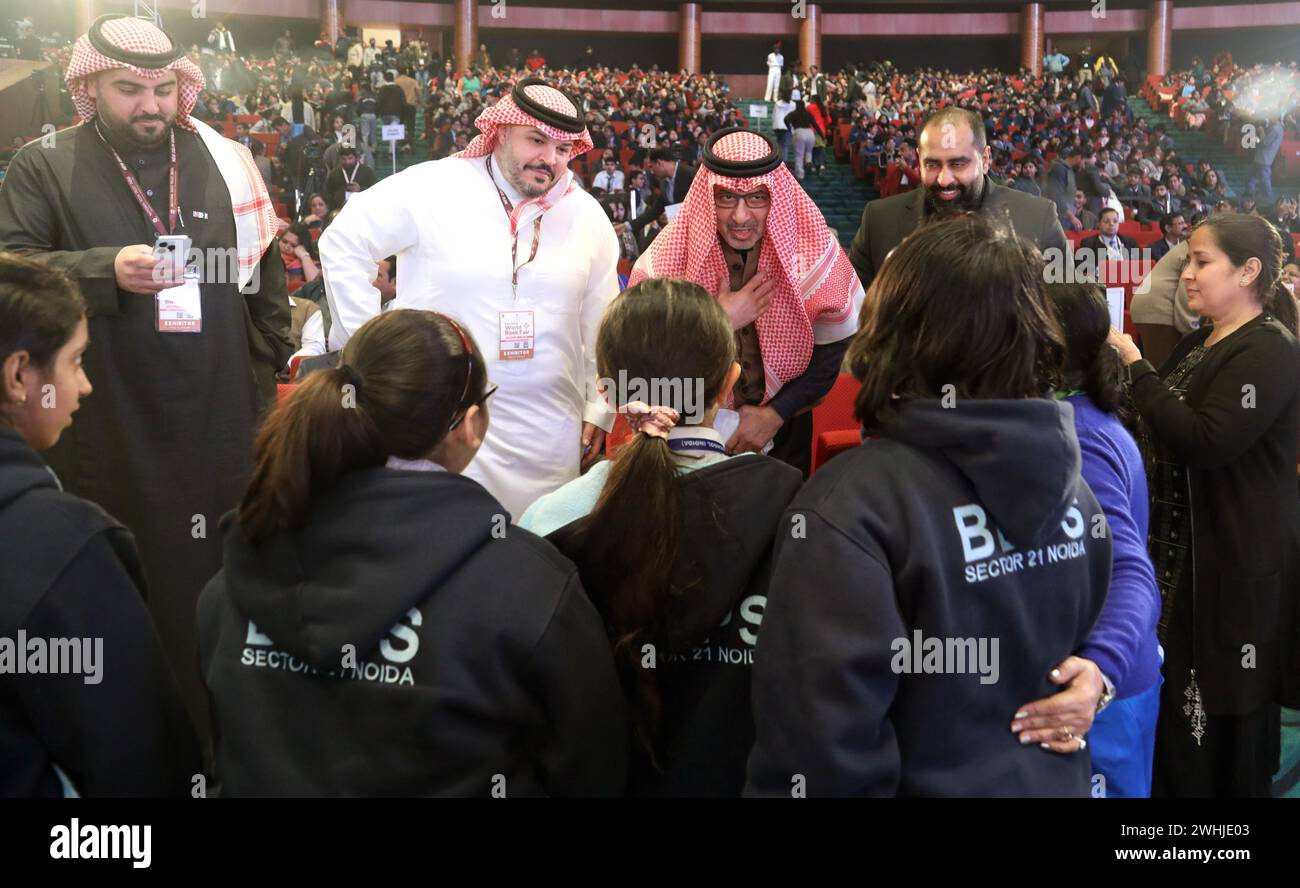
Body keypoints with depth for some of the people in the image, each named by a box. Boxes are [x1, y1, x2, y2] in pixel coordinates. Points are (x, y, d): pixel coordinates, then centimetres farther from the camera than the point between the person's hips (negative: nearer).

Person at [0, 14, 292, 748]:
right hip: (107, 443, -2)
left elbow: (268, 286, 14)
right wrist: (107, 270, -23)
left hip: (219, 435, 2)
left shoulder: (226, 165, 9)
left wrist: (266, 377, 9)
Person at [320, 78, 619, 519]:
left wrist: (599, 411, 12)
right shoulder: (431, 189, -5)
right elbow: (342, 244, 1)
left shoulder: (587, 216, 7)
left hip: (547, 437, 3)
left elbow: (601, 325, 14)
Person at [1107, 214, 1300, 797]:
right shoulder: (1199, 344, 15)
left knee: (1224, 714, 0)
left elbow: (1204, 442, -25)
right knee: (1174, 700, 12)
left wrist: (1135, 366, -20)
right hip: (1184, 551, 8)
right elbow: (1160, 433, 18)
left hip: (1236, 564, -8)